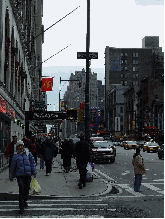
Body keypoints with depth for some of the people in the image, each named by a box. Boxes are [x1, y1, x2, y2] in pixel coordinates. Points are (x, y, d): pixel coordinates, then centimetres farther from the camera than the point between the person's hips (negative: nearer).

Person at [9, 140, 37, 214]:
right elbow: (13, 167, 11)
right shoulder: (15, 156, 4)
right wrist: (11, 176, 15)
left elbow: (32, 163, 9)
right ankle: (21, 207, -5)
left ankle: (25, 201, 36)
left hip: (28, 175, 2)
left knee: (27, 189, 9)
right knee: (21, 190, -9)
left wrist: (34, 172, 3)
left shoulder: (28, 154, 6)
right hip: (19, 175, -2)